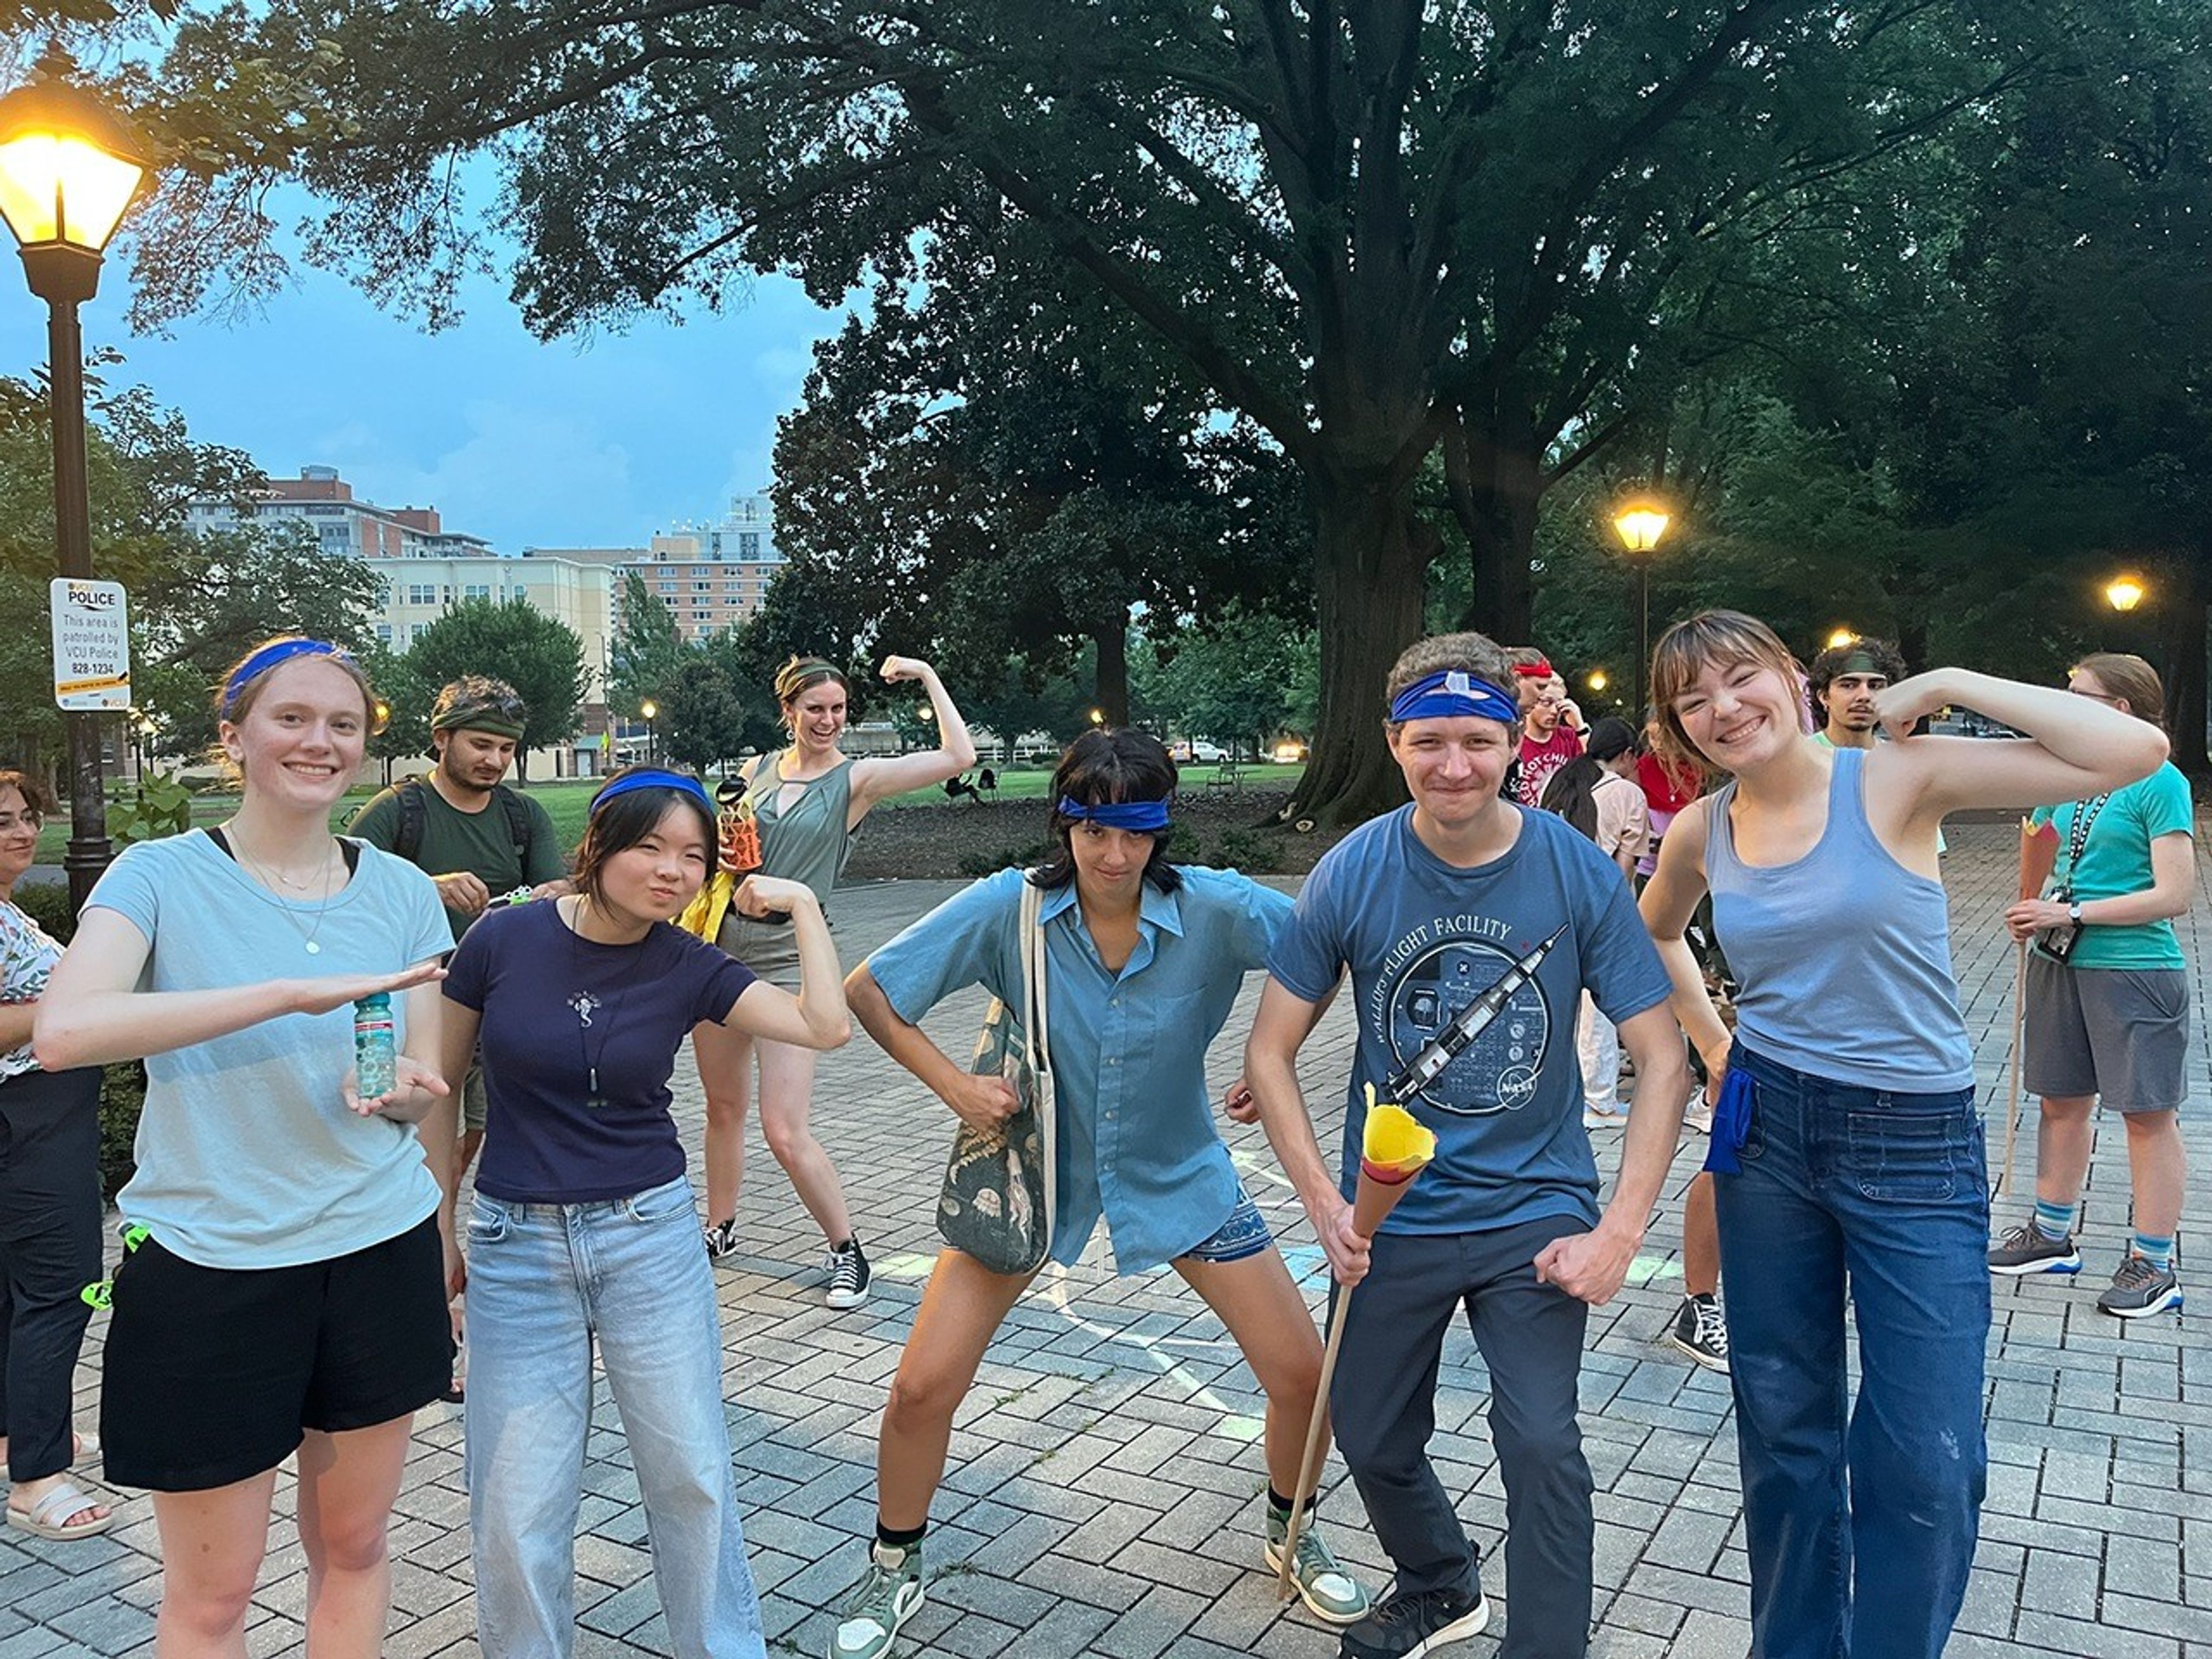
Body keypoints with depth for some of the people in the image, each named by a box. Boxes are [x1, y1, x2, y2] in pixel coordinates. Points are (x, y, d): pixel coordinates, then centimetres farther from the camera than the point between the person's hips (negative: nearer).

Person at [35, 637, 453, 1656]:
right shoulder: (162, 877, -10)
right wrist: (295, 993, -34)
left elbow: (426, 1079, 5)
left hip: (381, 1254, 3)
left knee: (353, 1546, 18)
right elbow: (62, 1032, -28)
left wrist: (403, 1090, -19)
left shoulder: (402, 892, 1)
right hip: (209, 1268, -3)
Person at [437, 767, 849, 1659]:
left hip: (650, 1235, 1)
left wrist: (802, 905, -14)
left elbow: (824, 1025, -19)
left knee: (690, 1471, 8)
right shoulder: (504, 938, -9)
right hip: (516, 1245, -1)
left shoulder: (689, 967, -5)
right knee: (515, 1506, 5)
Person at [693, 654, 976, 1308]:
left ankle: (846, 1250, 9)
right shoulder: (757, 770, 8)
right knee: (723, 1107, 17)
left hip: (790, 960, -5)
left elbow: (959, 756, -16)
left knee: (785, 1132, -9)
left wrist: (928, 676, -9)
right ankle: (720, 1228, 38)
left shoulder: (856, 779, -6)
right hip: (725, 950, 5)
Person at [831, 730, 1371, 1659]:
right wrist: (954, 1084, -19)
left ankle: (1291, 1536, 34)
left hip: (1181, 1176, 1)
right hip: (1036, 1172, 0)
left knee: (1303, 1374, 2)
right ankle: (894, 1571, 25)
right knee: (922, 1389, -5)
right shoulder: (1009, 908, -20)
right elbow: (865, 991, -12)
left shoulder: (1216, 909, -21)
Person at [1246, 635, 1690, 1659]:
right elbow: (1271, 1051, -5)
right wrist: (1323, 1201, -15)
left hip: (1536, 1210, -2)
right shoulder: (1352, 874, -12)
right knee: (1372, 1442, 16)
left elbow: (1660, 1058, -9)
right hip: (1389, 1216, 2)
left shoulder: (1579, 872, -14)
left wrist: (1620, 1232, -18)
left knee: (1541, 1445, -17)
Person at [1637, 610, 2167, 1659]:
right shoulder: (1699, 834, 1)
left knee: (1927, 1460, -3)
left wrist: (1948, 685, -16)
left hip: (1915, 1145, -3)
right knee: (1782, 1425, 15)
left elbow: (2132, 751, -21)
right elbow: (1655, 932, 23)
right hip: (1766, 1134, 4)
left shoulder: (1895, 779, -11)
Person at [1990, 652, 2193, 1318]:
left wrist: (2072, 914, -18)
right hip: (2062, 964, 7)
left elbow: (2174, 895, -17)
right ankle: (2052, 1236, 28)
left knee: (2147, 1113, 4)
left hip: (2135, 970, -7)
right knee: (2062, 1101, 15)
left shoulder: (2159, 782, -12)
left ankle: (2154, 1264, 14)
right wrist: (2037, 915, 4)